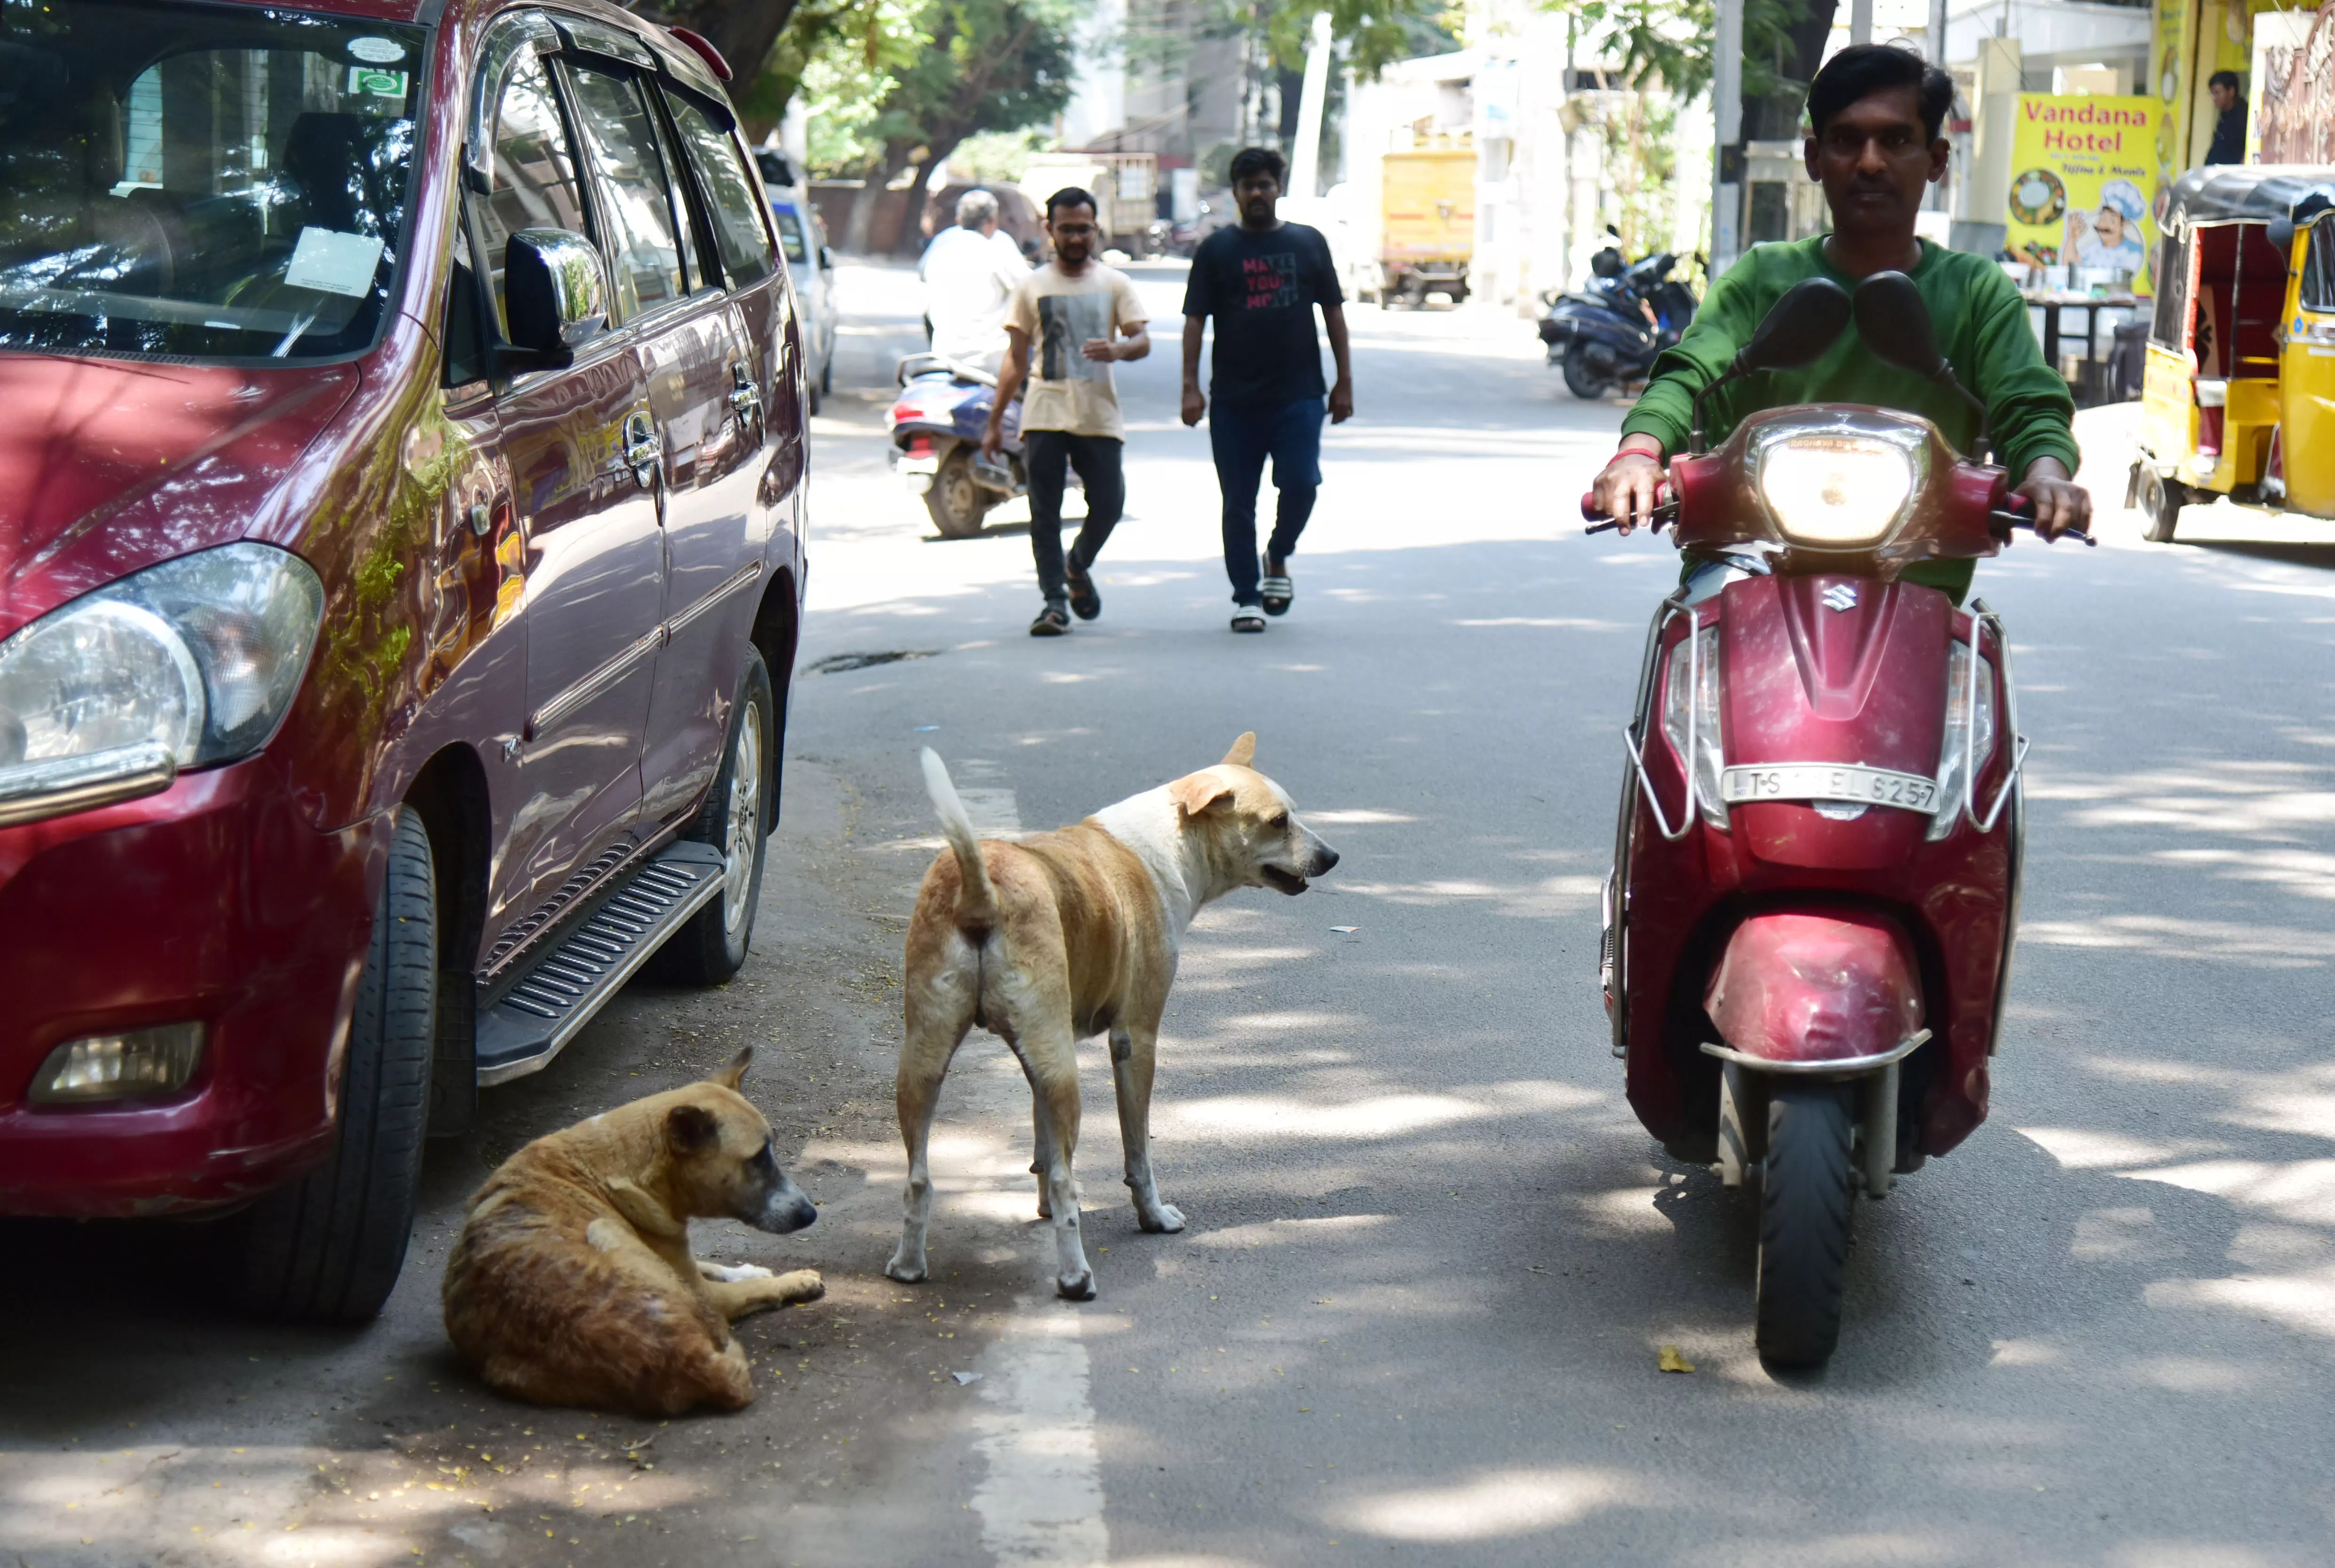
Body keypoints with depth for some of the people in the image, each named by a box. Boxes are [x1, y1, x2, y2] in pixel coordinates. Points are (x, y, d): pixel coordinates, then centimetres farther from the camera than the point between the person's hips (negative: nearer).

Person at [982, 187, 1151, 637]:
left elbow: (1143, 341, 3)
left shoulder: (1114, 284, 10)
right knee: (1045, 511, -6)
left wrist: (1118, 349, -22)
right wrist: (995, 422, 9)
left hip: (1099, 416, 0)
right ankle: (1055, 599, -1)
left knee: (1108, 504, -1)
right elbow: (1016, 360, 13)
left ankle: (1078, 568, 28)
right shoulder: (1032, 287, 10)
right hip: (1044, 414, 0)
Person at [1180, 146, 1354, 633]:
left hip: (1298, 395, 0)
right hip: (1234, 398, 0)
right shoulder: (1216, 249, 6)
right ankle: (1246, 596, 12)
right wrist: (1191, 386, -7)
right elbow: (1195, 320, 3)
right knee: (1238, 501, 2)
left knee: (1300, 484, -12)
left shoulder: (1308, 242, 9)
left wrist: (1344, 380, 7)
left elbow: (1333, 312, 12)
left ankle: (1278, 558, 17)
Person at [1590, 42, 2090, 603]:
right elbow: (1692, 375, -2)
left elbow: (2032, 408, 2)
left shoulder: (1977, 291, 14)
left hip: (1921, 593, -1)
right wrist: (1640, 450, -25)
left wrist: (2046, 473, -23)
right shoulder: (1761, 278, 14)